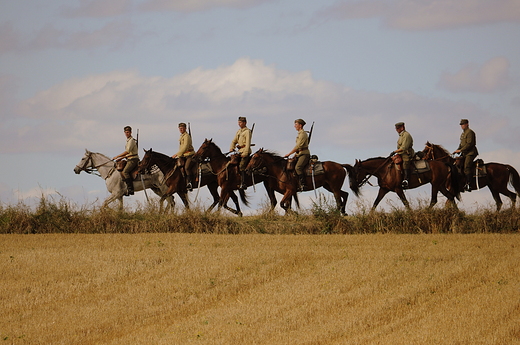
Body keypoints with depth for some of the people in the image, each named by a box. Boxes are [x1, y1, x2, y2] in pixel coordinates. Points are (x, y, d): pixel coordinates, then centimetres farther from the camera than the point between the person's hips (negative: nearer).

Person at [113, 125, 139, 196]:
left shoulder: (131, 140, -10)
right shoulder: (128, 141, 21)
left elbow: (127, 151, -20)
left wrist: (117, 156, -17)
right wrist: (121, 158, 15)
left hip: (133, 160, -10)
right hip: (129, 160, 10)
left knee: (125, 172, -25)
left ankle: (130, 189, -31)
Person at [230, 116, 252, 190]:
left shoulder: (247, 131, -7)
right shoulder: (238, 131, 19)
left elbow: (248, 143, -14)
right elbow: (234, 141, 18)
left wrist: (245, 153, -21)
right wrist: (231, 149, 2)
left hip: (245, 150, -9)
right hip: (240, 151, 9)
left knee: (241, 166, -19)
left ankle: (243, 183, -25)